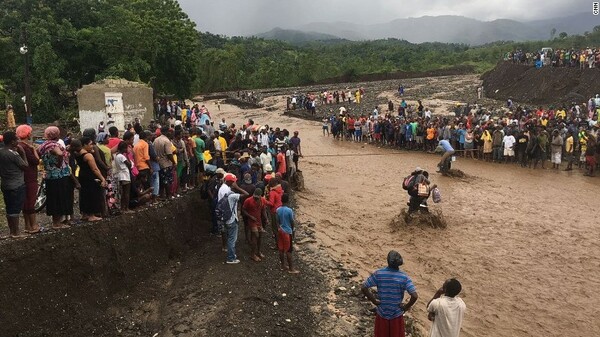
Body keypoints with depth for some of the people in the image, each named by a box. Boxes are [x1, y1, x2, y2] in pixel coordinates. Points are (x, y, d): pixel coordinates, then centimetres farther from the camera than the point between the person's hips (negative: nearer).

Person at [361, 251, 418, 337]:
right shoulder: (404, 277, -17)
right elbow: (415, 296, -25)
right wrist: (406, 307, -9)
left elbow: (363, 288, -13)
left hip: (382, 313, 1)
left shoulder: (378, 273, -14)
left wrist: (373, 300, -3)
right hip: (397, 314, -1)